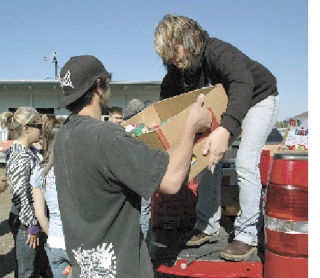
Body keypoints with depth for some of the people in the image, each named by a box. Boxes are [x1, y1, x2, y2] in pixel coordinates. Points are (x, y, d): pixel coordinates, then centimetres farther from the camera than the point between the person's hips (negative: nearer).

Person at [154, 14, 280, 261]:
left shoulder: (218, 53, -37)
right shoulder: (177, 67, -14)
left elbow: (243, 84, -56)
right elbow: (167, 99, -1)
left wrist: (225, 129, -71)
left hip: (258, 100, -7)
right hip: (224, 106, 7)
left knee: (246, 162, -19)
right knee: (209, 158, 0)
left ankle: (248, 236, -8)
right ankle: (208, 227, 10)